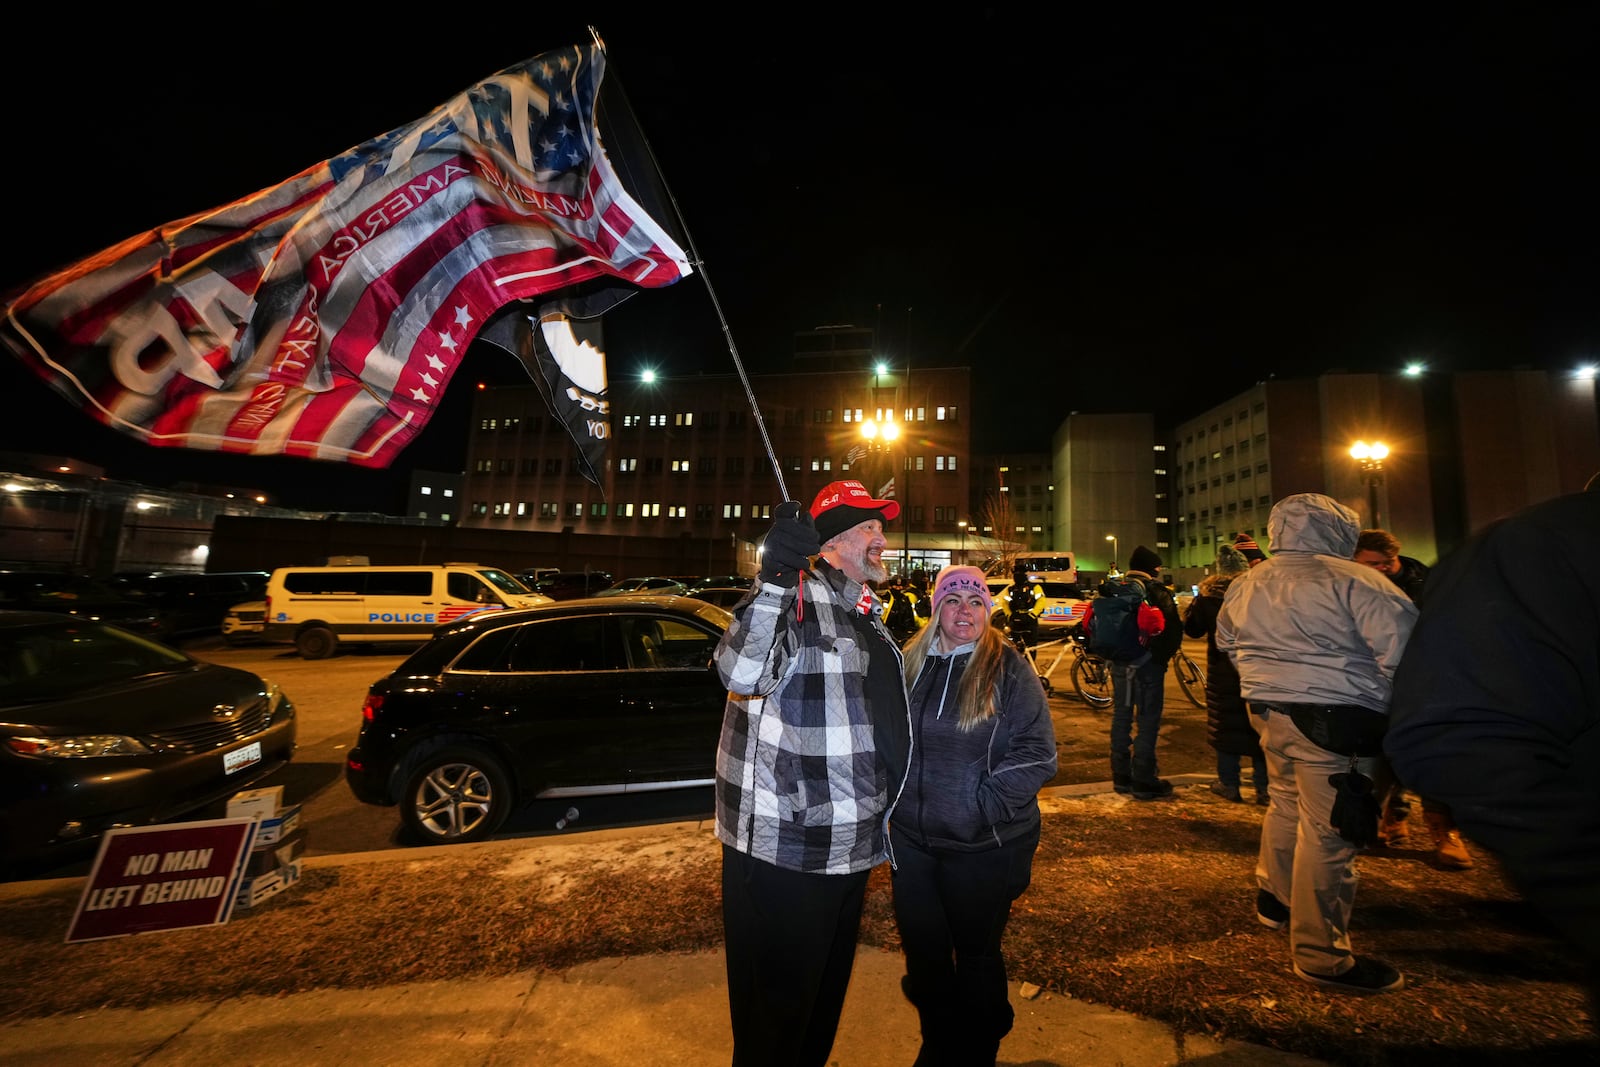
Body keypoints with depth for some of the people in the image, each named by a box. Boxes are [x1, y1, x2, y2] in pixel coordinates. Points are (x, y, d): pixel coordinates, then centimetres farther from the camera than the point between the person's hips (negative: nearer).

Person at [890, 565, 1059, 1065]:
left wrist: (981, 806, -18)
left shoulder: (1009, 668, -10)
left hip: (984, 846, -3)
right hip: (912, 840, 4)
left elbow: (1037, 753, -13)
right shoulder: (911, 664, 1)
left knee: (976, 954, 15)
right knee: (922, 950, 16)